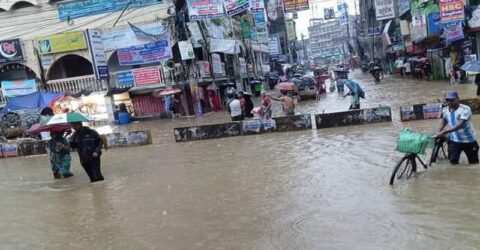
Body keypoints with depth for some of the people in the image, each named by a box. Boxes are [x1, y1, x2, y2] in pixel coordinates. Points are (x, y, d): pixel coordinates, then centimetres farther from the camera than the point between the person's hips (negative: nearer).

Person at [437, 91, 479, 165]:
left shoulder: (465, 109, -23)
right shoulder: (445, 110, -4)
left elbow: (459, 125, -34)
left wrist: (444, 132, -38)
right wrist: (439, 132, 6)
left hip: (469, 140, -4)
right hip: (454, 140, 4)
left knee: (473, 163, 9)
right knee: (453, 161, -4)